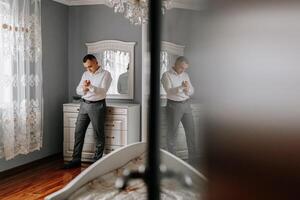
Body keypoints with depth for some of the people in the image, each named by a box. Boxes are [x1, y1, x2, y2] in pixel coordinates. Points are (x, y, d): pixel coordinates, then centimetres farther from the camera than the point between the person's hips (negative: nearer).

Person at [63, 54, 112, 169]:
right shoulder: (85, 74, 13)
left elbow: (103, 91, -15)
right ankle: (76, 160, 14)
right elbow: (78, 90, 12)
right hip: (84, 104, 6)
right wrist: (84, 88, -10)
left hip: (97, 105, -5)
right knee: (78, 132, 5)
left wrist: (90, 86, -30)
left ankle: (97, 160, 12)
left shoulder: (105, 74, -4)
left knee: (98, 134, 1)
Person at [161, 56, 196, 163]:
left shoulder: (185, 75, 12)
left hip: (186, 104, 5)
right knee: (172, 132, 2)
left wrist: (188, 89, -13)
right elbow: (169, 91, -17)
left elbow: (192, 91, 10)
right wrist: (182, 87, -30)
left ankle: (193, 158, 16)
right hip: (174, 105, -5)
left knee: (191, 131, 6)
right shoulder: (167, 75, -4)